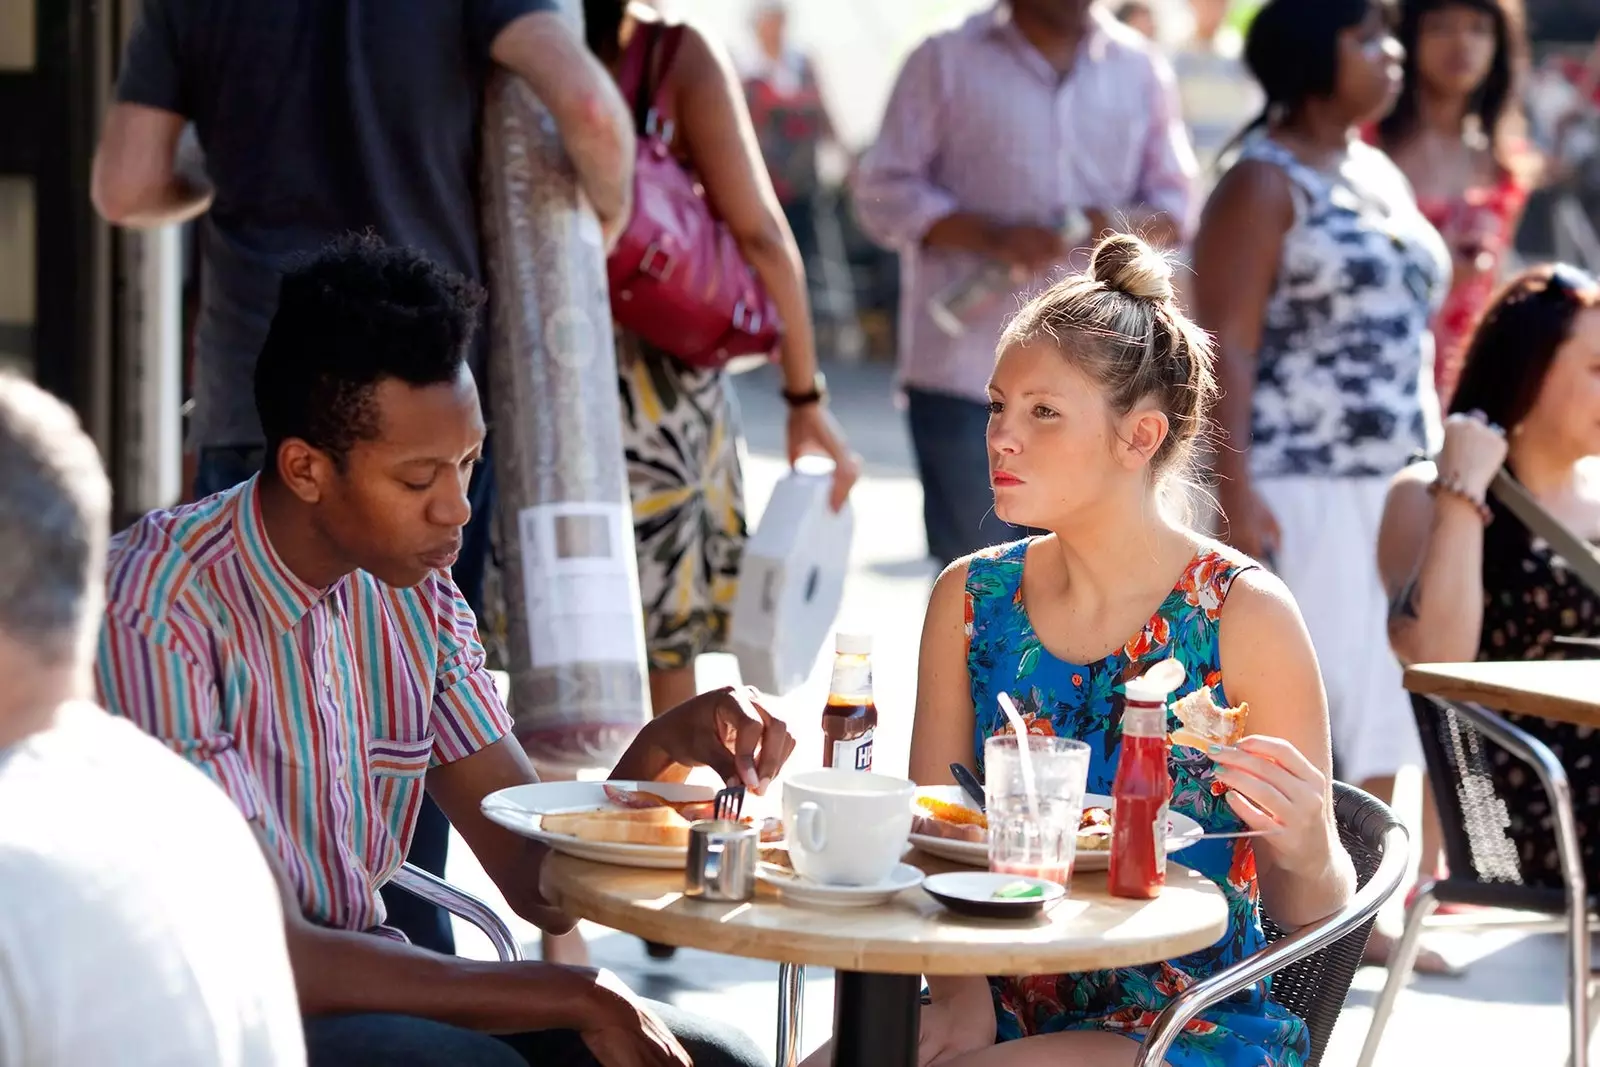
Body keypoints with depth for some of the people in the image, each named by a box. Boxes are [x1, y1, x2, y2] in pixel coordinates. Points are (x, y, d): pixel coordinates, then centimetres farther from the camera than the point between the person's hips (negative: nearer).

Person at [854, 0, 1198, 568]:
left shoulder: (1140, 68, 10)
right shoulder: (946, 62, 1)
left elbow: (1174, 196, 14)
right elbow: (884, 190, -2)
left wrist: (1127, 226, -10)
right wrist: (992, 235, -18)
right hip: (968, 371, -3)